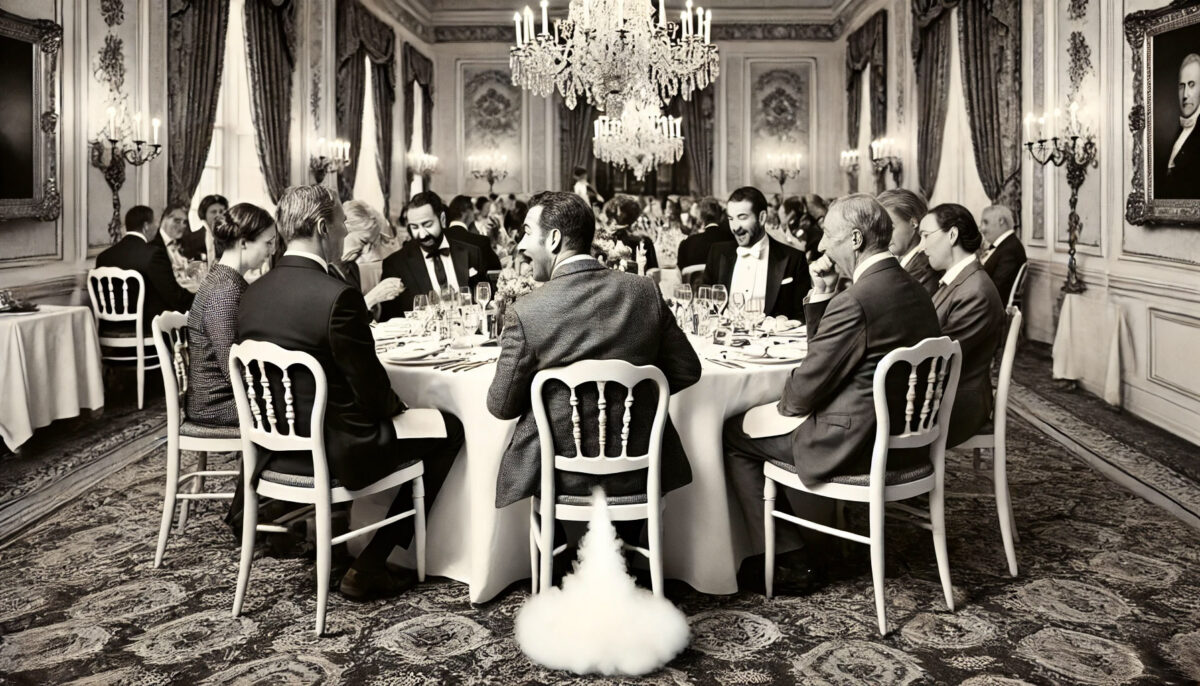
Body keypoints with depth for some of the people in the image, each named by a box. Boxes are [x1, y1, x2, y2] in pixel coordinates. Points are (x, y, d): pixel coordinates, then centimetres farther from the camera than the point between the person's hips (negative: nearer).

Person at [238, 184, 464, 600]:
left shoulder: (252, 294, 1)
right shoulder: (337, 296, -23)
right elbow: (372, 393, -18)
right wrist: (398, 405, 5)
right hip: (334, 454, -8)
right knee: (447, 428, 8)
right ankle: (369, 568, 9)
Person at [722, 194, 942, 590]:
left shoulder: (855, 300, -23)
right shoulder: (913, 290, 7)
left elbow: (812, 379, -15)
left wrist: (785, 404, 4)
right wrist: (822, 295, 3)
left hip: (854, 446, -10)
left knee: (736, 432, 5)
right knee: (772, 419, 26)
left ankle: (786, 561, 10)